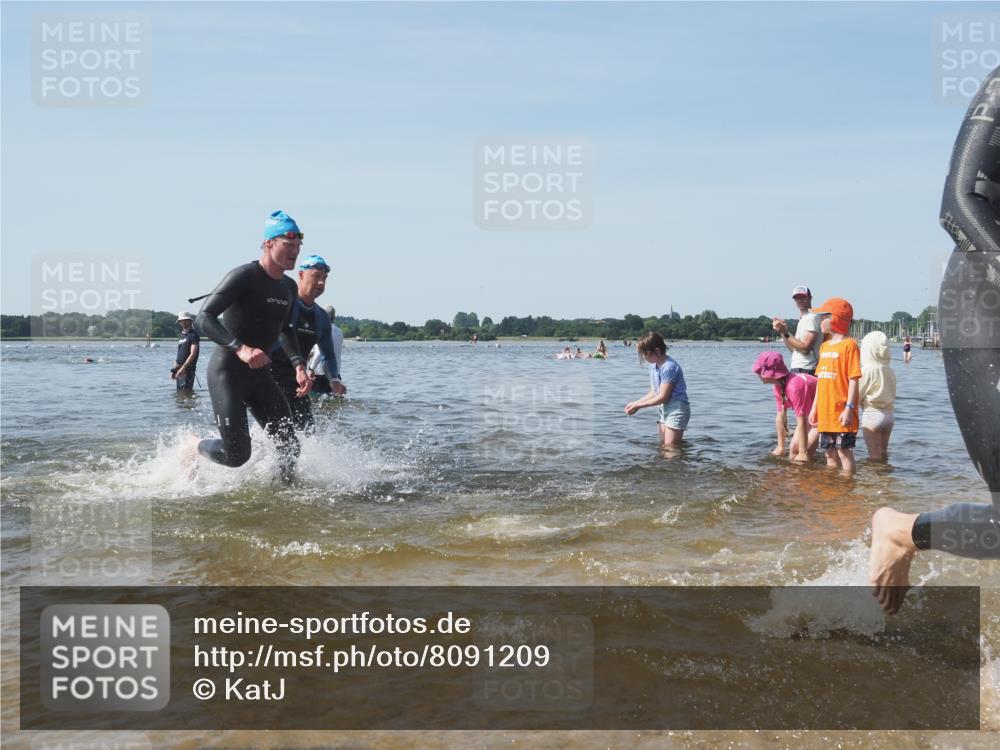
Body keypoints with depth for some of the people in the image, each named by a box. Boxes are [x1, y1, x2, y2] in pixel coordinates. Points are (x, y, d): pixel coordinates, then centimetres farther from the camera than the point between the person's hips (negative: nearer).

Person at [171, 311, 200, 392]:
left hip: (187, 369, -9)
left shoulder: (193, 335, -7)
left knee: (186, 391, -14)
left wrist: (183, 368, -24)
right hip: (180, 370, 9)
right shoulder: (182, 335, 19)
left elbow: (193, 354, -17)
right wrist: (174, 369, 15)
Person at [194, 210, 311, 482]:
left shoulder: (289, 288, 9)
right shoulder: (244, 276, -16)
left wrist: (299, 366, 9)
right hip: (227, 373, -7)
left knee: (290, 448, -1)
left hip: (259, 374, 7)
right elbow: (203, 319, -25)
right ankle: (194, 447, 25)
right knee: (236, 456, -6)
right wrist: (240, 348, -40)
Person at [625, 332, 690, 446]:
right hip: (664, 409, 10)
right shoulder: (653, 366, 7)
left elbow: (662, 397, -21)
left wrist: (638, 405, -14)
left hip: (677, 410, -10)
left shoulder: (669, 367, -22)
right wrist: (635, 403, 2)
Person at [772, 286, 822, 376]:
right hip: (796, 370, 10)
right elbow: (793, 349, 18)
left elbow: (805, 348, -19)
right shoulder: (802, 319, 21)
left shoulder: (811, 318, -10)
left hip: (805, 371, -10)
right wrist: (783, 332, 8)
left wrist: (785, 333, -17)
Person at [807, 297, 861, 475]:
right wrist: (815, 407, 16)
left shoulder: (849, 345, -9)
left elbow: (853, 380, -13)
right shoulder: (824, 346, 15)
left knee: (844, 451, -5)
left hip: (841, 413, -8)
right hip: (825, 412, 8)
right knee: (830, 452, 13)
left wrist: (849, 408, -18)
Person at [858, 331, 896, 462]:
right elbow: (892, 394, 10)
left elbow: (857, 395, -10)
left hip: (872, 415, -6)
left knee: (875, 455, 0)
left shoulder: (867, 370, -14)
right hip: (889, 414, 6)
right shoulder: (890, 371, 4)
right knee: (883, 452, 16)